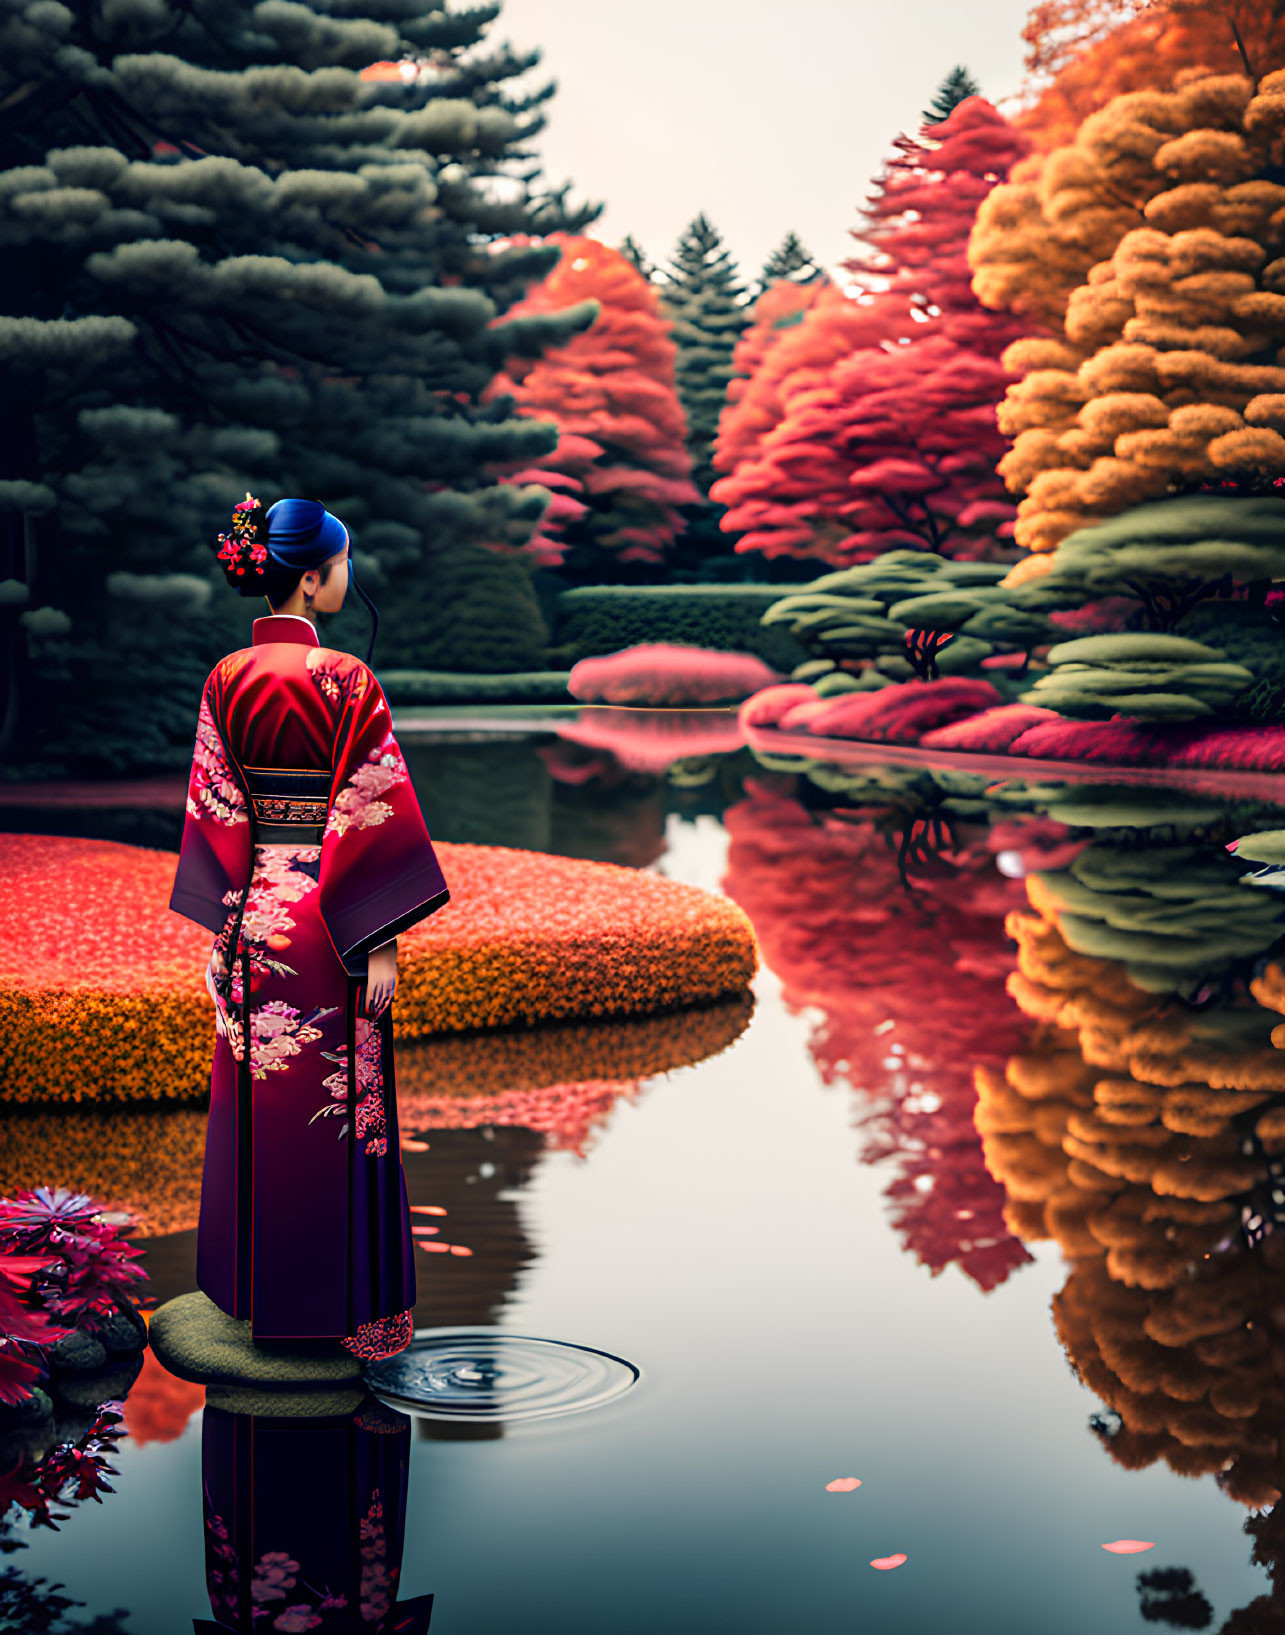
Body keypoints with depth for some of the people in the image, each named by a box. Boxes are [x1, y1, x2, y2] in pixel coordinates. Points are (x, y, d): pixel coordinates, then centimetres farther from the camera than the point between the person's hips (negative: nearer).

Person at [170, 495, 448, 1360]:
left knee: (254, 1106, 15)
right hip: (328, 918, -6)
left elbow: (212, 809, 6)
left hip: (250, 909, 6)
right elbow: (369, 818, -15)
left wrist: (225, 922, 13)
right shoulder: (345, 680, -15)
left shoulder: (226, 678, 3)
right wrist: (381, 945, -12)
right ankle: (352, 1306, 11)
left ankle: (255, 1288, 26)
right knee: (339, 1110, 3)